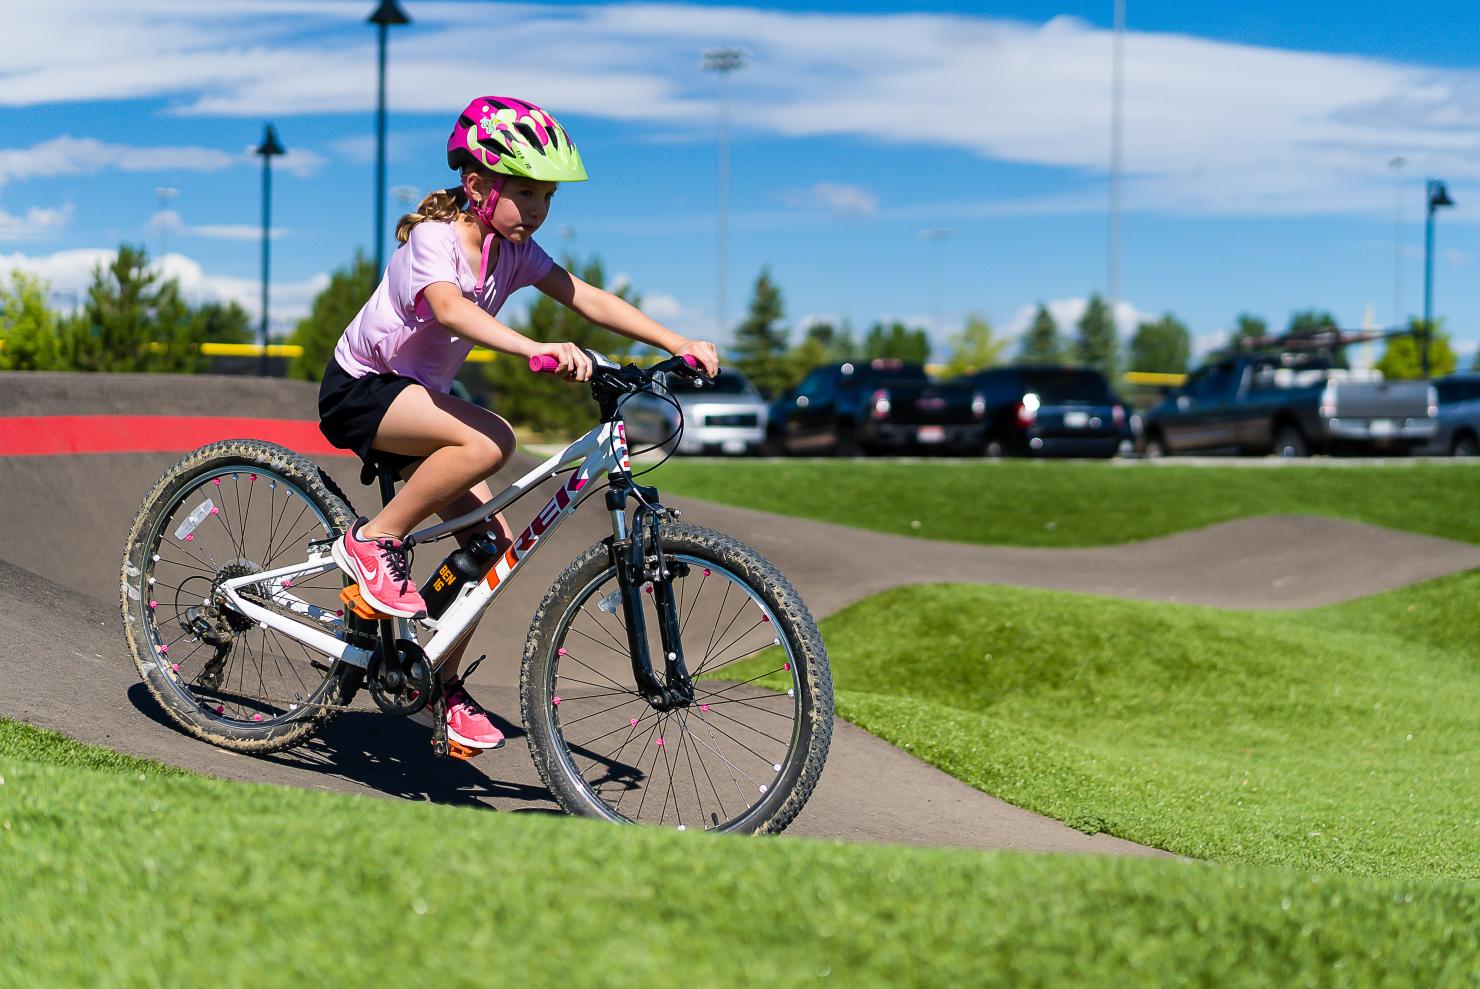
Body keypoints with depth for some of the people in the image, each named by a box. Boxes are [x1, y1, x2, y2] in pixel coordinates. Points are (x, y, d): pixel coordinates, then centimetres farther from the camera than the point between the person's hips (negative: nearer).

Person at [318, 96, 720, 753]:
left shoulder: (514, 249, -1)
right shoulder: (434, 238, -22)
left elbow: (586, 298, -10)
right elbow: (451, 310, -43)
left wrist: (678, 343, -22)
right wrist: (539, 350, -59)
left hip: (419, 398, 8)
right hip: (359, 390, -8)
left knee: (491, 539, -5)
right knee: (489, 440, -34)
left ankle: (440, 685, 9)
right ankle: (374, 541, -17)